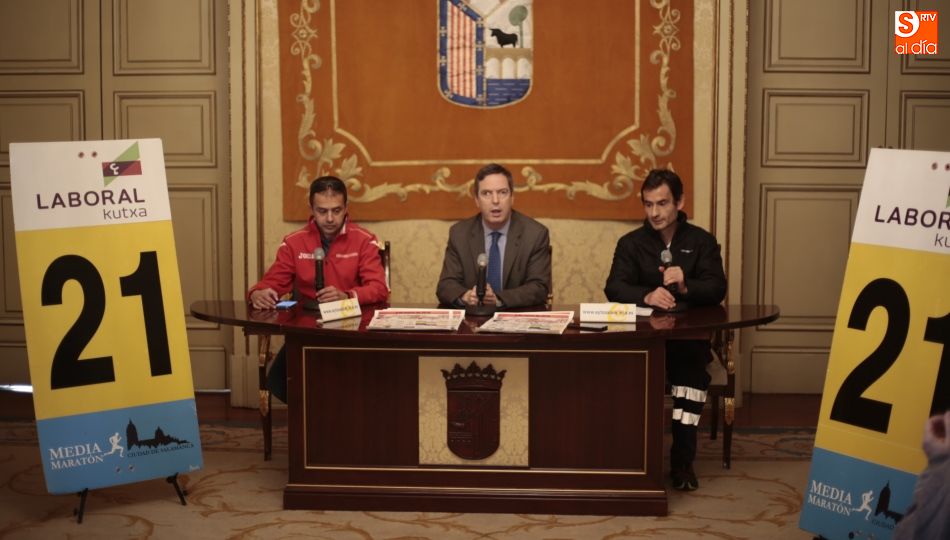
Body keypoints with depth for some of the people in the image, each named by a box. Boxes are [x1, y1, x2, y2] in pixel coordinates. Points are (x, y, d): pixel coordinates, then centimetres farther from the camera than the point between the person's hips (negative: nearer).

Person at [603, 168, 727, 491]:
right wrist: (647, 296, -26)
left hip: (689, 337, 0)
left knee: (693, 368, -33)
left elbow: (717, 290, -2)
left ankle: (682, 461, -22)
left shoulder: (702, 241, 10)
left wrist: (685, 286, -24)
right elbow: (614, 288, -5)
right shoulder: (630, 243, 11)